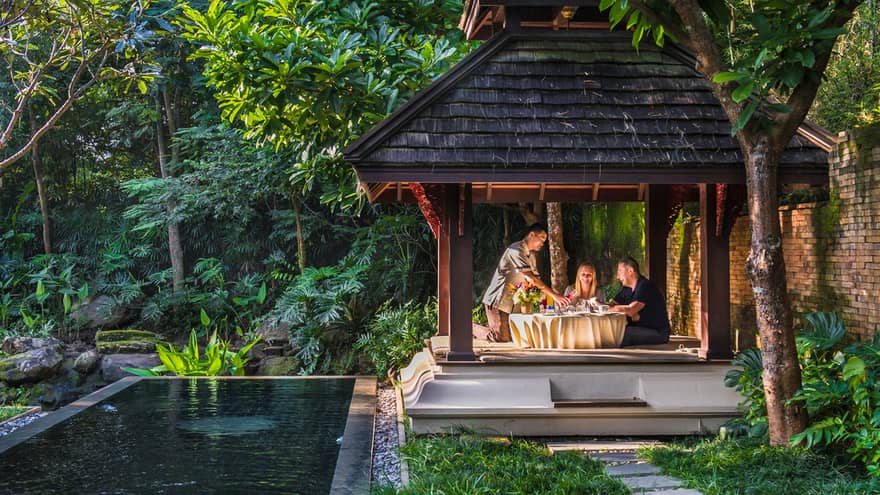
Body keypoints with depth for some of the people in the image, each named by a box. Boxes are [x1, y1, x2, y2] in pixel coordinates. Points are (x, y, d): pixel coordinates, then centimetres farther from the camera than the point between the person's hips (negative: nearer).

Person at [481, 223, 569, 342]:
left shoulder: (530, 256, 14)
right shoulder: (516, 250, -18)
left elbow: (535, 280, 12)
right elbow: (531, 278, -26)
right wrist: (554, 295, -29)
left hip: (510, 302, 9)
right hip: (497, 301, -9)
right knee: (503, 339, -10)